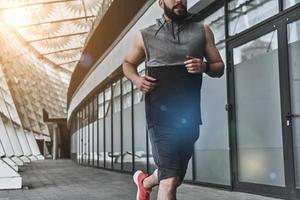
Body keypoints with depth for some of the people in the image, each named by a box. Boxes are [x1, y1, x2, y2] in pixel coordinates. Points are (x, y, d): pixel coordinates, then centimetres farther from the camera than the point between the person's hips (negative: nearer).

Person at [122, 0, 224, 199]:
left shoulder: (202, 31, 7)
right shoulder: (145, 36, 4)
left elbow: (219, 67, 11)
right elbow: (128, 63, 19)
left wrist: (205, 66, -12)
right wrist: (136, 78, -3)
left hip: (189, 117, 4)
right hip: (161, 117, -3)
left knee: (176, 177, 18)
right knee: (170, 181, -13)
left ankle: (145, 181, 50)